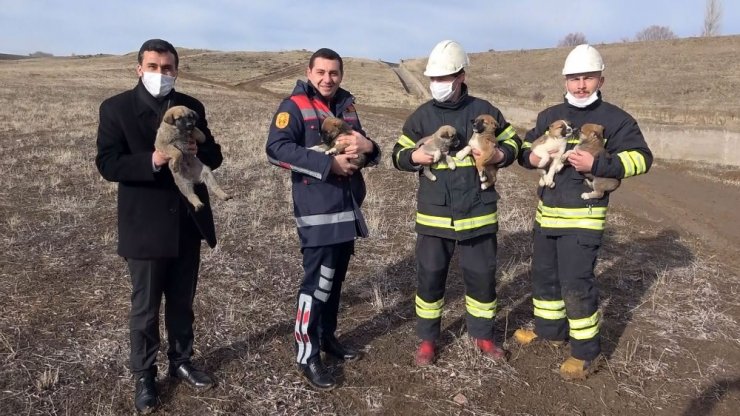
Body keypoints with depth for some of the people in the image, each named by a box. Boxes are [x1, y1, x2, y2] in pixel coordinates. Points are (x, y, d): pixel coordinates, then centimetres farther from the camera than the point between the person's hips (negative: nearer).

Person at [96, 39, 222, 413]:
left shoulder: (192, 107, 7)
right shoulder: (116, 108, -5)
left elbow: (214, 156, 6)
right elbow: (107, 164, -12)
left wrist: (196, 153, -17)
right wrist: (151, 161, -29)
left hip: (188, 221, 4)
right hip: (145, 225, -4)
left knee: (182, 301, 17)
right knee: (145, 307, 9)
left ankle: (181, 361, 36)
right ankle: (144, 376, 27)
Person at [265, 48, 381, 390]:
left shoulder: (346, 106, 13)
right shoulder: (294, 106, -7)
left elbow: (367, 153, 17)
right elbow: (276, 149, -22)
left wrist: (367, 146, -9)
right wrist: (329, 163, -23)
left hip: (348, 208, 7)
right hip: (317, 210, -7)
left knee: (335, 278, 16)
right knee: (317, 282, -5)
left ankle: (327, 336, 32)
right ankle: (307, 356, 7)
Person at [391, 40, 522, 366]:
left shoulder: (485, 111, 1)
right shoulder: (421, 115, 2)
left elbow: (513, 143, 10)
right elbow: (399, 155, 7)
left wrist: (498, 155, -12)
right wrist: (415, 157, -16)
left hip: (478, 212, 0)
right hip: (434, 214, 0)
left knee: (482, 275, 10)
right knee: (429, 276, 7)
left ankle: (483, 335, 31)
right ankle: (427, 338, 25)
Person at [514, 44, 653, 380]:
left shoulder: (614, 118, -7)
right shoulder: (550, 116, 10)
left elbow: (640, 157, -11)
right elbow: (525, 146, 18)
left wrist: (596, 164, -24)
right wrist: (530, 157, -6)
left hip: (583, 215, -6)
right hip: (546, 211, 7)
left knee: (576, 283, -6)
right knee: (543, 274, 17)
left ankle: (586, 352, 10)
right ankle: (550, 330, 37)